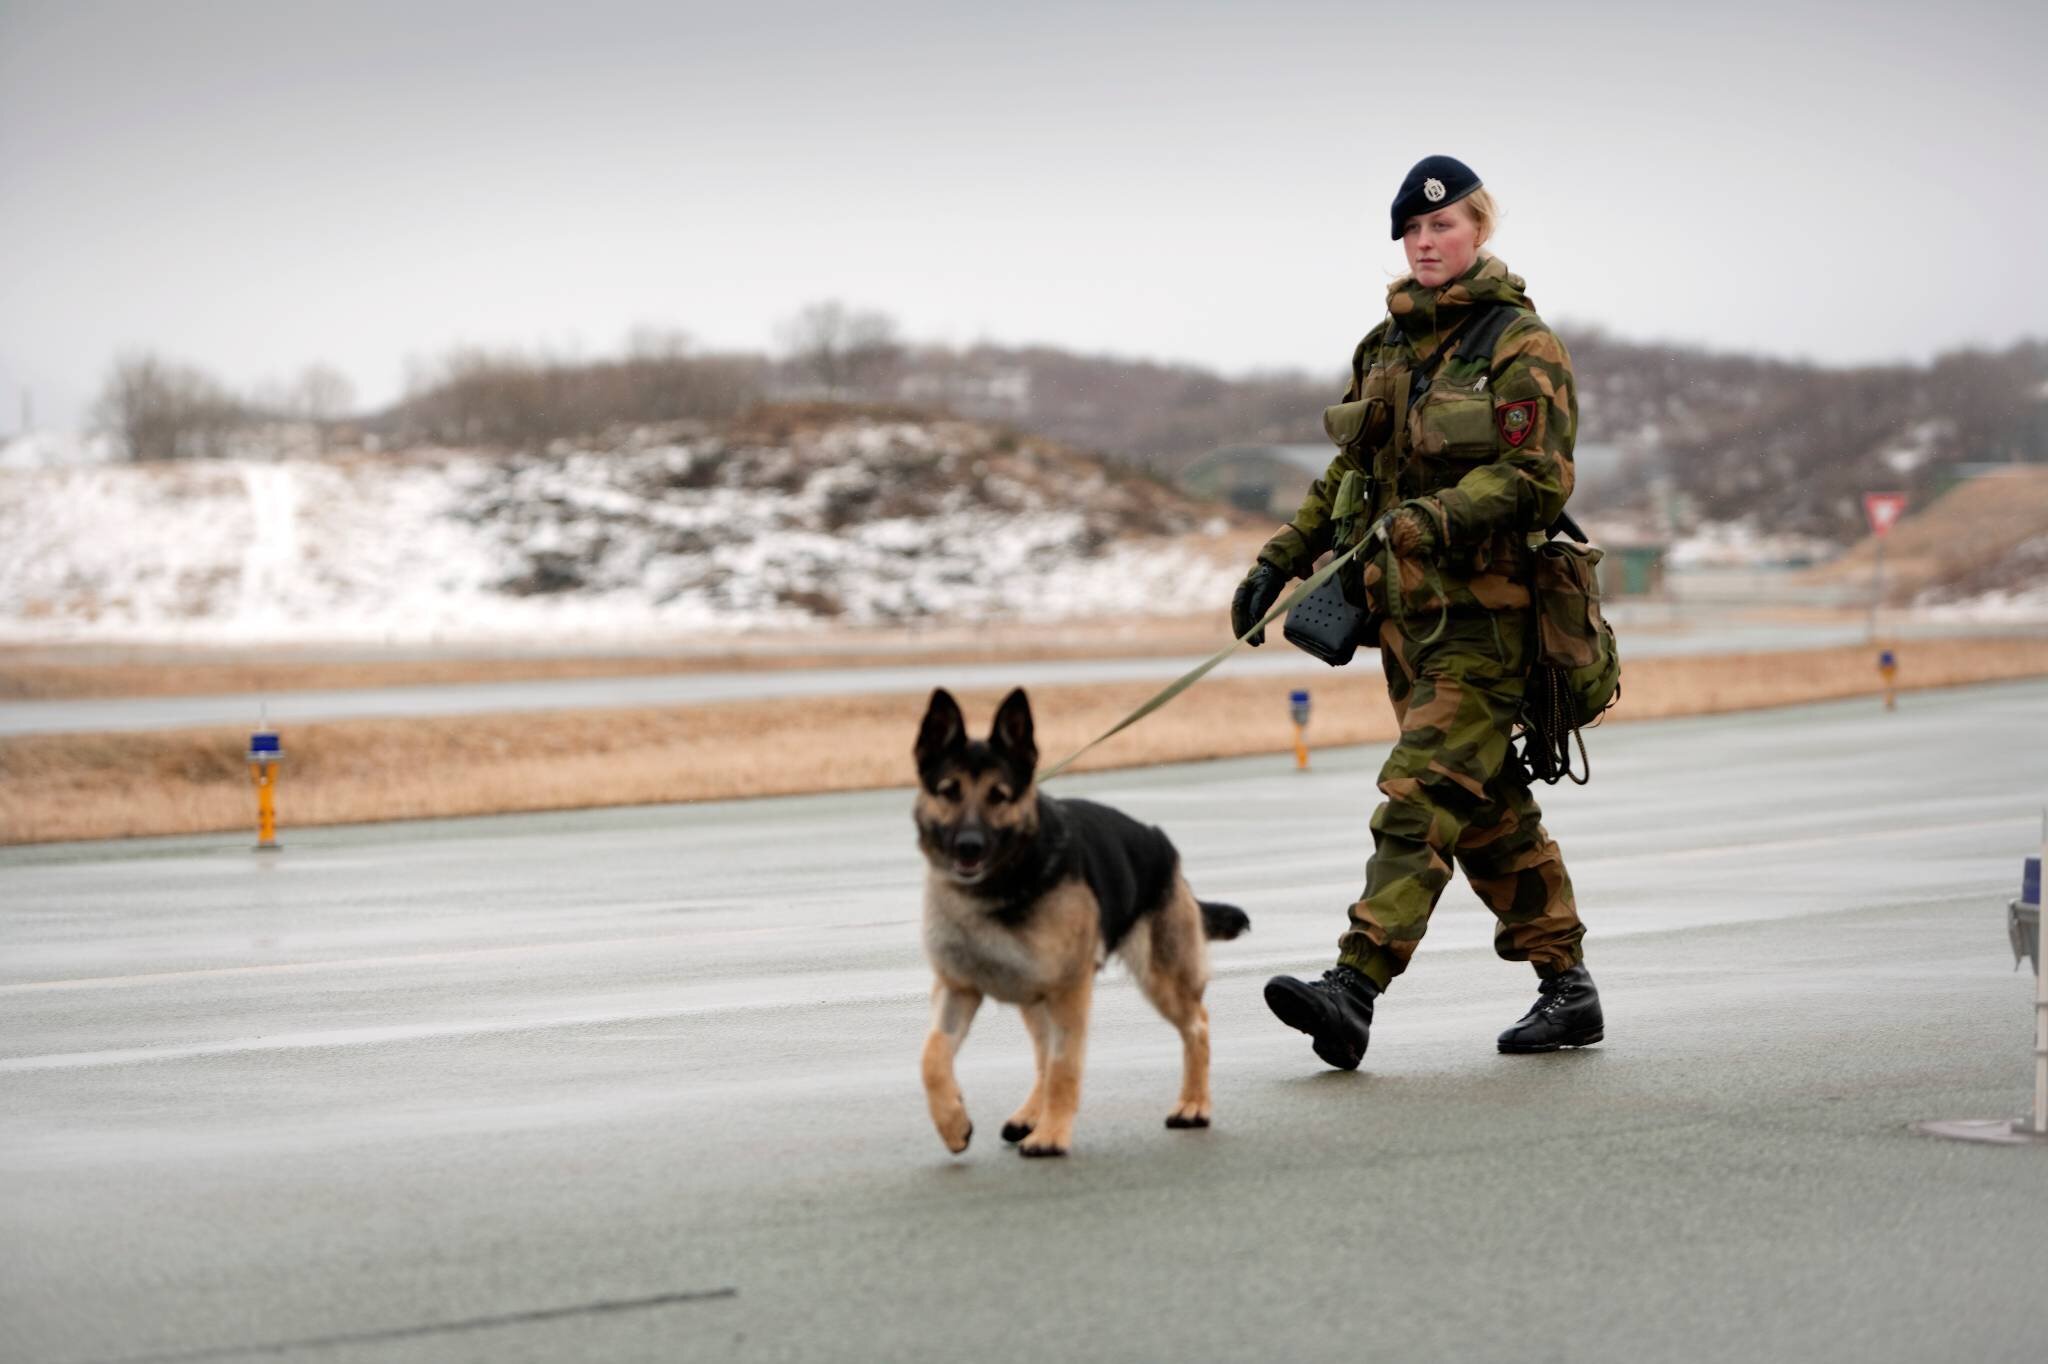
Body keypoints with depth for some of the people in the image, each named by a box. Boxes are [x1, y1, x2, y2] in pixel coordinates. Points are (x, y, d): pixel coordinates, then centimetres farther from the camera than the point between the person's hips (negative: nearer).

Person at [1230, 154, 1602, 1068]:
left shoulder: (1521, 344, -7)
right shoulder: (1386, 345, 15)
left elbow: (1539, 476, -16)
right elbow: (1347, 473, 21)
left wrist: (1430, 520, -25)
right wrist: (1279, 561, 12)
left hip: (1484, 609, -8)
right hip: (1404, 605, 8)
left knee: (1422, 796, -14)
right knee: (1487, 804, 11)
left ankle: (1354, 992, -22)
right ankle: (1568, 989, 20)